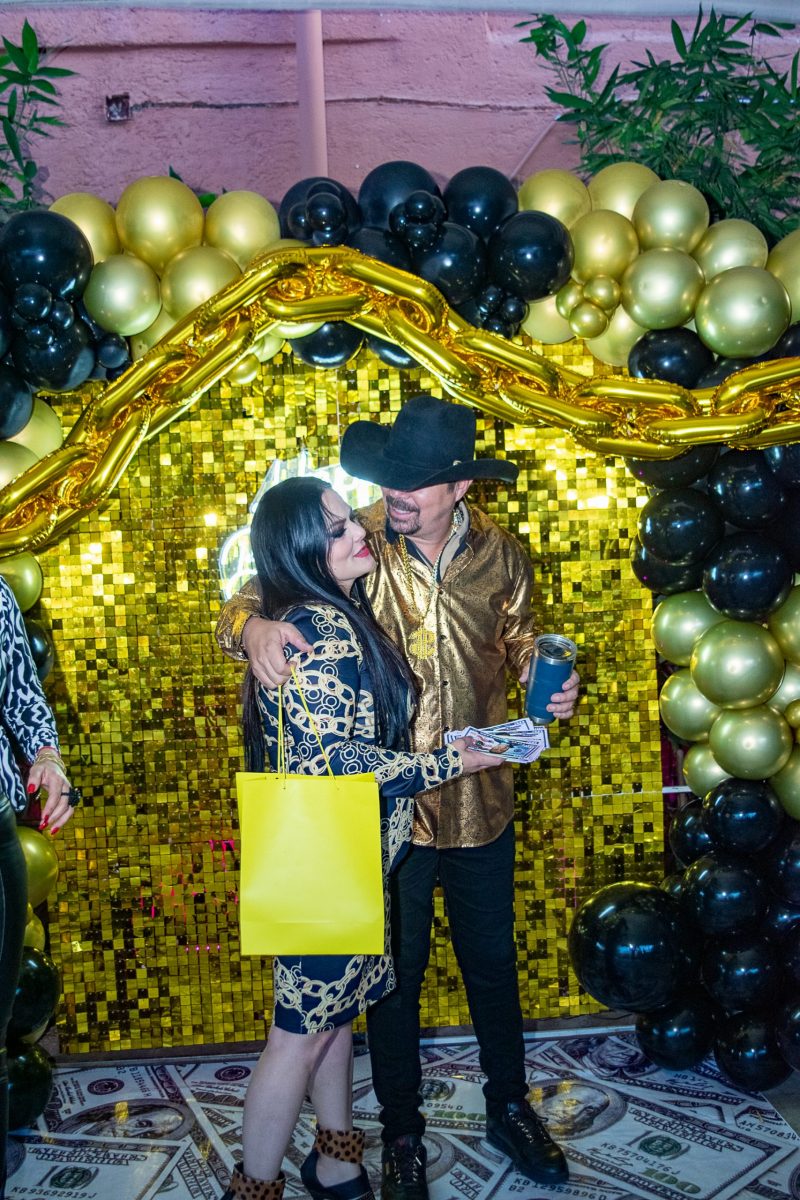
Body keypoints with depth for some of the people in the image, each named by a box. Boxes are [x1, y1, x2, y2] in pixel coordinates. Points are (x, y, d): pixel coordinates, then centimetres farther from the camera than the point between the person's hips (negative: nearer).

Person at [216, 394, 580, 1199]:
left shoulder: (500, 556, -3)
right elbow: (250, 600, -12)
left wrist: (551, 683, -10)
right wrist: (252, 626, -36)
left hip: (482, 801, 3)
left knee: (493, 960, 21)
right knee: (395, 971, 15)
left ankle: (508, 1107, 46)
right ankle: (401, 1132, 38)